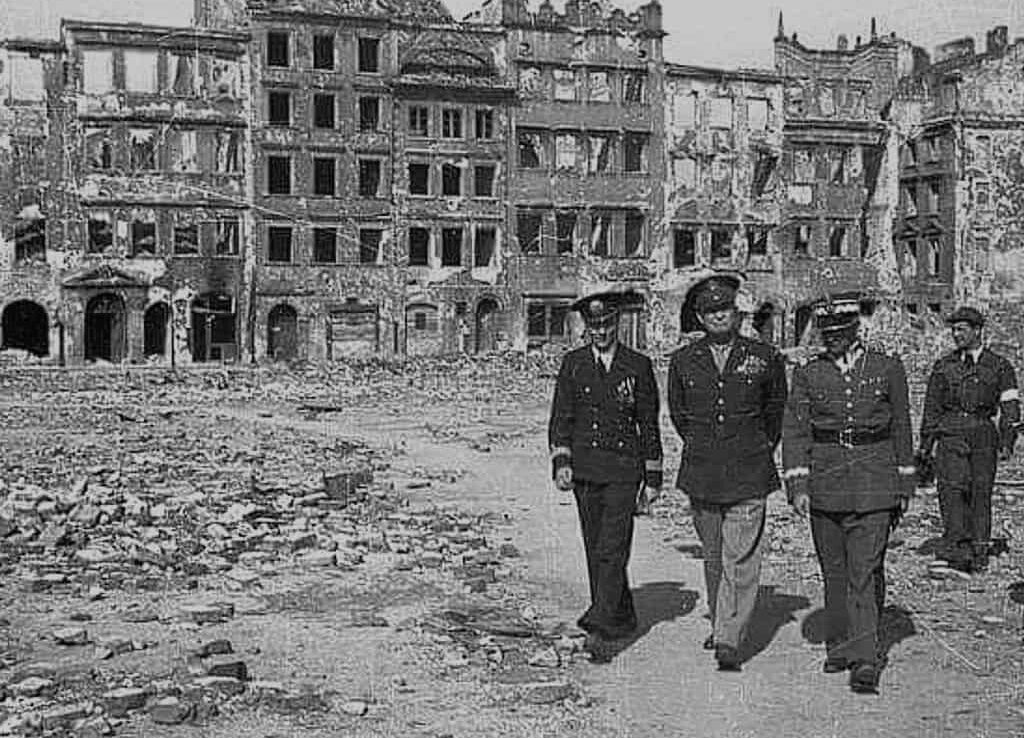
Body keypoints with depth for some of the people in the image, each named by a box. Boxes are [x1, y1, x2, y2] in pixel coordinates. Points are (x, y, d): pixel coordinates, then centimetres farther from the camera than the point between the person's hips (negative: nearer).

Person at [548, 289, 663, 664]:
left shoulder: (638, 365, 2)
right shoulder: (573, 363, 7)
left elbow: (649, 424, 6)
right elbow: (561, 417, 5)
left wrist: (653, 477, 5)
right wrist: (561, 461, -9)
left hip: (623, 468, -3)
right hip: (584, 467, 3)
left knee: (612, 549, -11)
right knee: (596, 549, 9)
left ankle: (601, 629, -13)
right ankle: (622, 618, 24)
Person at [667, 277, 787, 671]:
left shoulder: (765, 358, 0)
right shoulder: (683, 361, 3)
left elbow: (776, 410, 16)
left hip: (749, 475, -2)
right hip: (700, 474, 2)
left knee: (741, 560, -8)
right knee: (713, 557, 15)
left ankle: (729, 640, -5)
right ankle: (719, 622, 33)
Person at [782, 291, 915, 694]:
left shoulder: (888, 369, 3)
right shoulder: (807, 374, 4)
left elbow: (901, 428, 10)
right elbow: (795, 431, 1)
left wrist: (904, 485, 10)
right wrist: (797, 485, -8)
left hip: (873, 484, -2)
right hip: (824, 485, 2)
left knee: (866, 573, -9)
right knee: (834, 572, 11)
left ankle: (865, 661, -9)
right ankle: (839, 646, 25)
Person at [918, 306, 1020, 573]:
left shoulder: (998, 366, 7)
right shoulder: (943, 366, 11)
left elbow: (1010, 407, 4)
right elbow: (932, 407, 14)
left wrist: (1007, 442, -6)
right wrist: (925, 444, 12)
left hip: (983, 436, 0)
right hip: (950, 434, 1)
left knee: (981, 493, 2)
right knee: (951, 490, -14)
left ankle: (979, 551, 11)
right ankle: (957, 546, -16)